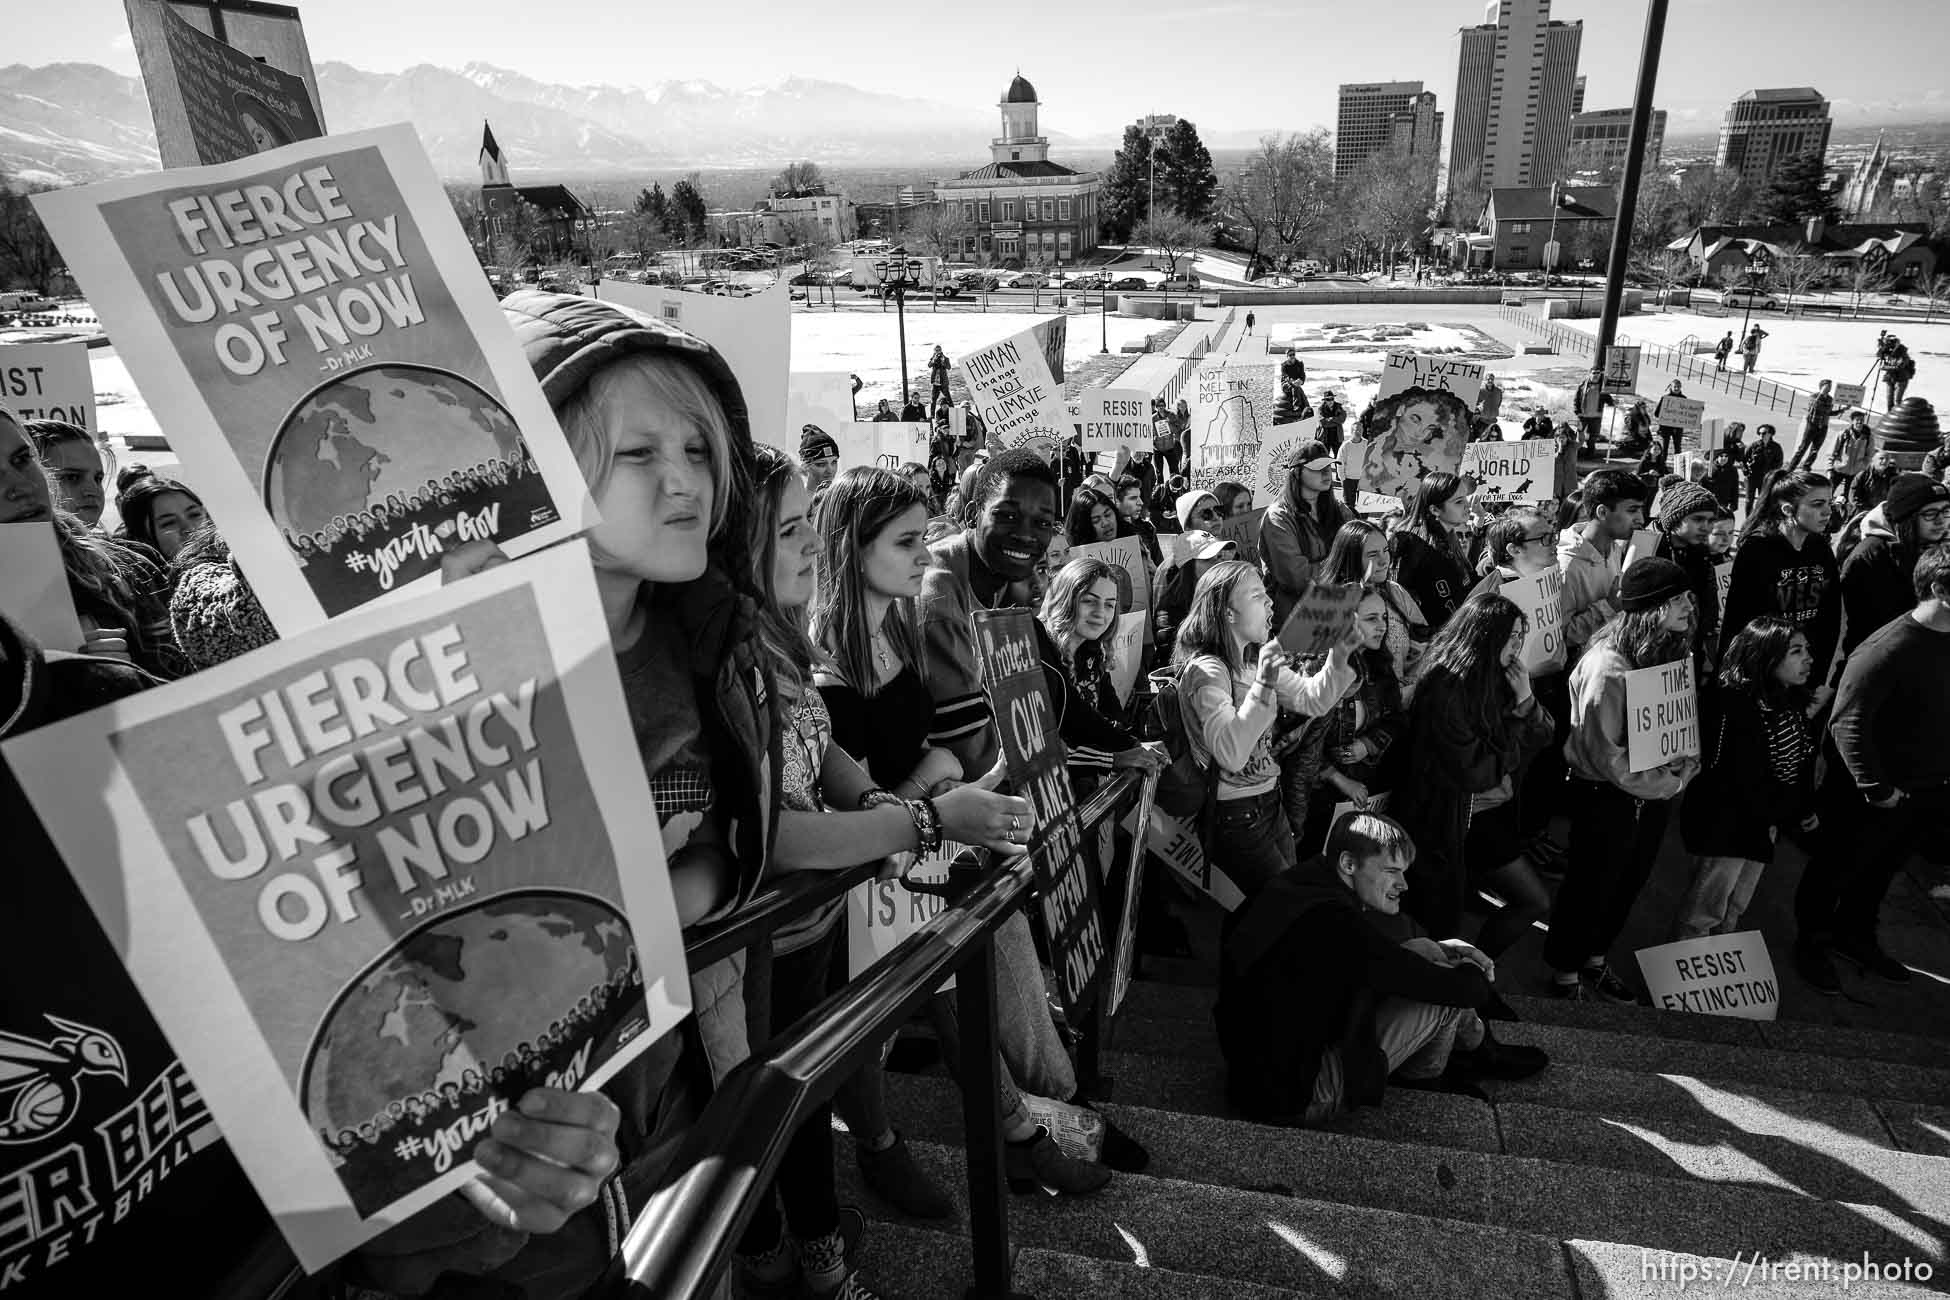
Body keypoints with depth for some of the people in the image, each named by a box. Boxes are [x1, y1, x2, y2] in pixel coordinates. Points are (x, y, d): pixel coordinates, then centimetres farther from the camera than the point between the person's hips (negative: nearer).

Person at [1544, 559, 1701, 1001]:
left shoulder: (1674, 652, 1)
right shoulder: (1609, 666, -25)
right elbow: (1601, 752, -25)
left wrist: (1685, 763, -4)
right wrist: (1667, 783, -18)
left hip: (1657, 794, 8)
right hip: (1607, 797, -8)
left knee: (1629, 885, 22)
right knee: (1591, 887, 8)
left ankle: (1596, 961, 42)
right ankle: (1564, 977, 27)